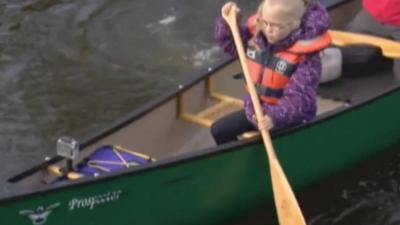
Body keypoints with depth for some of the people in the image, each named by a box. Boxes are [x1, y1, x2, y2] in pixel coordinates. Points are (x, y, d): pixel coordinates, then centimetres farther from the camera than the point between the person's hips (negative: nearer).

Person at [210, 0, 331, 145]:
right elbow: (229, 43, 10)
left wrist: (276, 117, -48)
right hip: (257, 110, 7)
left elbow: (299, 98, -31)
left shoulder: (305, 56, -26)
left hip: (290, 118, -7)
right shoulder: (257, 34, -8)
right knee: (219, 130, 9)